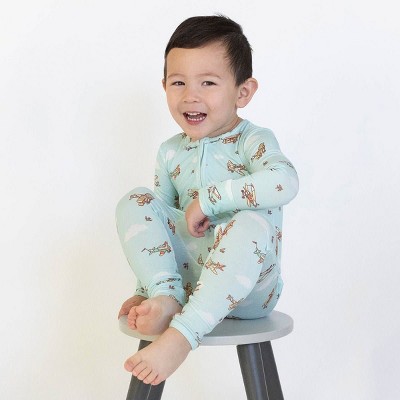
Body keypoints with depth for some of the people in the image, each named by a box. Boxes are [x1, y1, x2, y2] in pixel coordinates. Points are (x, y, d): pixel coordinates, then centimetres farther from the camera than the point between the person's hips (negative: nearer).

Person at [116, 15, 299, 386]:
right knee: (134, 203, -11)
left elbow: (284, 181, -32)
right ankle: (167, 299, -26)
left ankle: (180, 336, -41)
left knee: (253, 222, -37)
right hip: (188, 270, 5)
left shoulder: (253, 140, -8)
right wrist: (148, 289, 5)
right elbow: (158, 221, 14)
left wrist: (208, 199, -27)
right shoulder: (170, 153, 8)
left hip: (247, 285, -4)